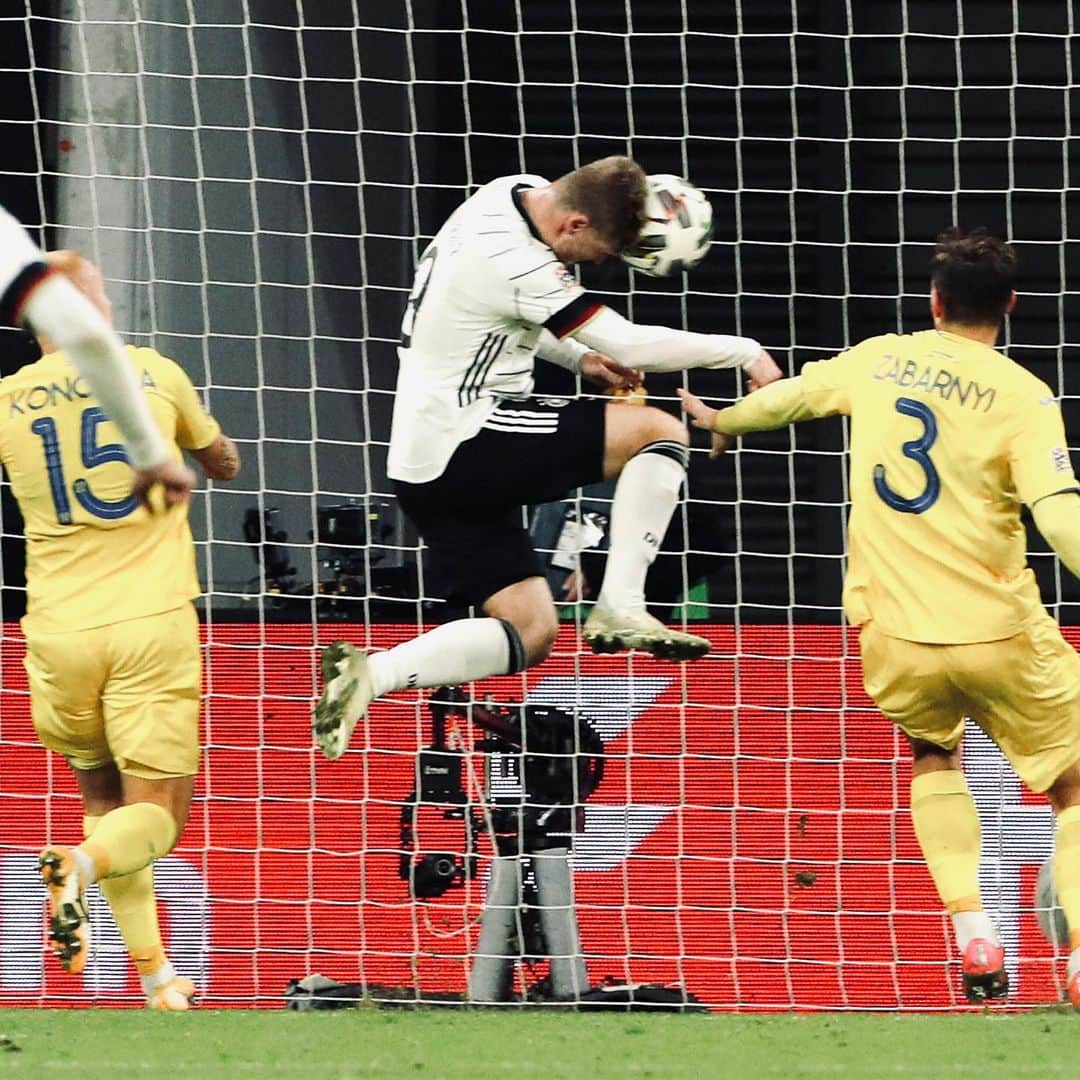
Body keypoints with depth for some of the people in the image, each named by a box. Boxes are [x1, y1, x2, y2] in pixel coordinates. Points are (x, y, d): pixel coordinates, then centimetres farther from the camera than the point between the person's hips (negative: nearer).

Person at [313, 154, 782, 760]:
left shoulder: (515, 194, 8)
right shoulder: (516, 264, -21)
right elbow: (630, 346, -18)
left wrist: (578, 358, 13)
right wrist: (744, 352, -9)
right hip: (464, 444, -10)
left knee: (530, 632, 6)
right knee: (660, 431, -11)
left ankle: (371, 674, -4)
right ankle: (620, 609, -12)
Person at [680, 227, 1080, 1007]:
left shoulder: (879, 361, 5)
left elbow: (792, 396, 24)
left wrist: (724, 422, 44)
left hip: (895, 634, 4)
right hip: (998, 632, -4)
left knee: (933, 753, 31)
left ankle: (974, 938, 14)